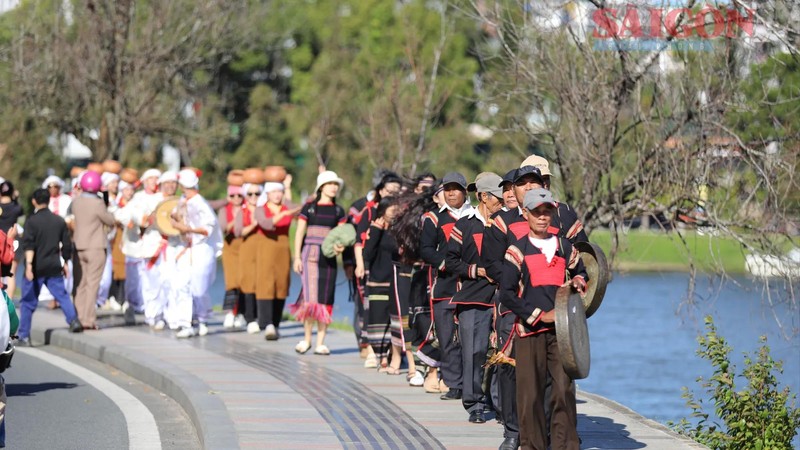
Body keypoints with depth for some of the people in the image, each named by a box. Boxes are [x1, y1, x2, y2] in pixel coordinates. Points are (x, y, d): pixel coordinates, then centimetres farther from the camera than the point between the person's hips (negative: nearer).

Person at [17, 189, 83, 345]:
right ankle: (73, 320, -13)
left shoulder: (32, 221, -7)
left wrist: (29, 265, -22)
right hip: (54, 267, 3)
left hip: (36, 267, -3)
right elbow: (67, 245, 12)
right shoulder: (59, 221, 7)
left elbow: (29, 245, -17)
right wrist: (65, 263, 24)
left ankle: (24, 336, 6)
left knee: (28, 302, 4)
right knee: (62, 295, 10)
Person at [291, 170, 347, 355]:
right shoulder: (309, 208, 5)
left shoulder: (338, 211, 11)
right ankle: (307, 338, 4)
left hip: (329, 257, 3)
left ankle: (320, 343, 6)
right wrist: (297, 257, -3)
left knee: (325, 299, 1)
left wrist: (341, 246, -15)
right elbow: (299, 233, 4)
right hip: (310, 255, -3)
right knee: (311, 297, -12)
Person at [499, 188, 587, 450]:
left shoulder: (565, 248, 13)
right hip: (529, 330, -2)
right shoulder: (517, 250, 1)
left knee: (564, 388, -7)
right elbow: (507, 295, -5)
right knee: (530, 392, -1)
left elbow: (580, 274, 29)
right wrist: (540, 315, -11)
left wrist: (579, 282, 4)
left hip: (561, 329, 2)